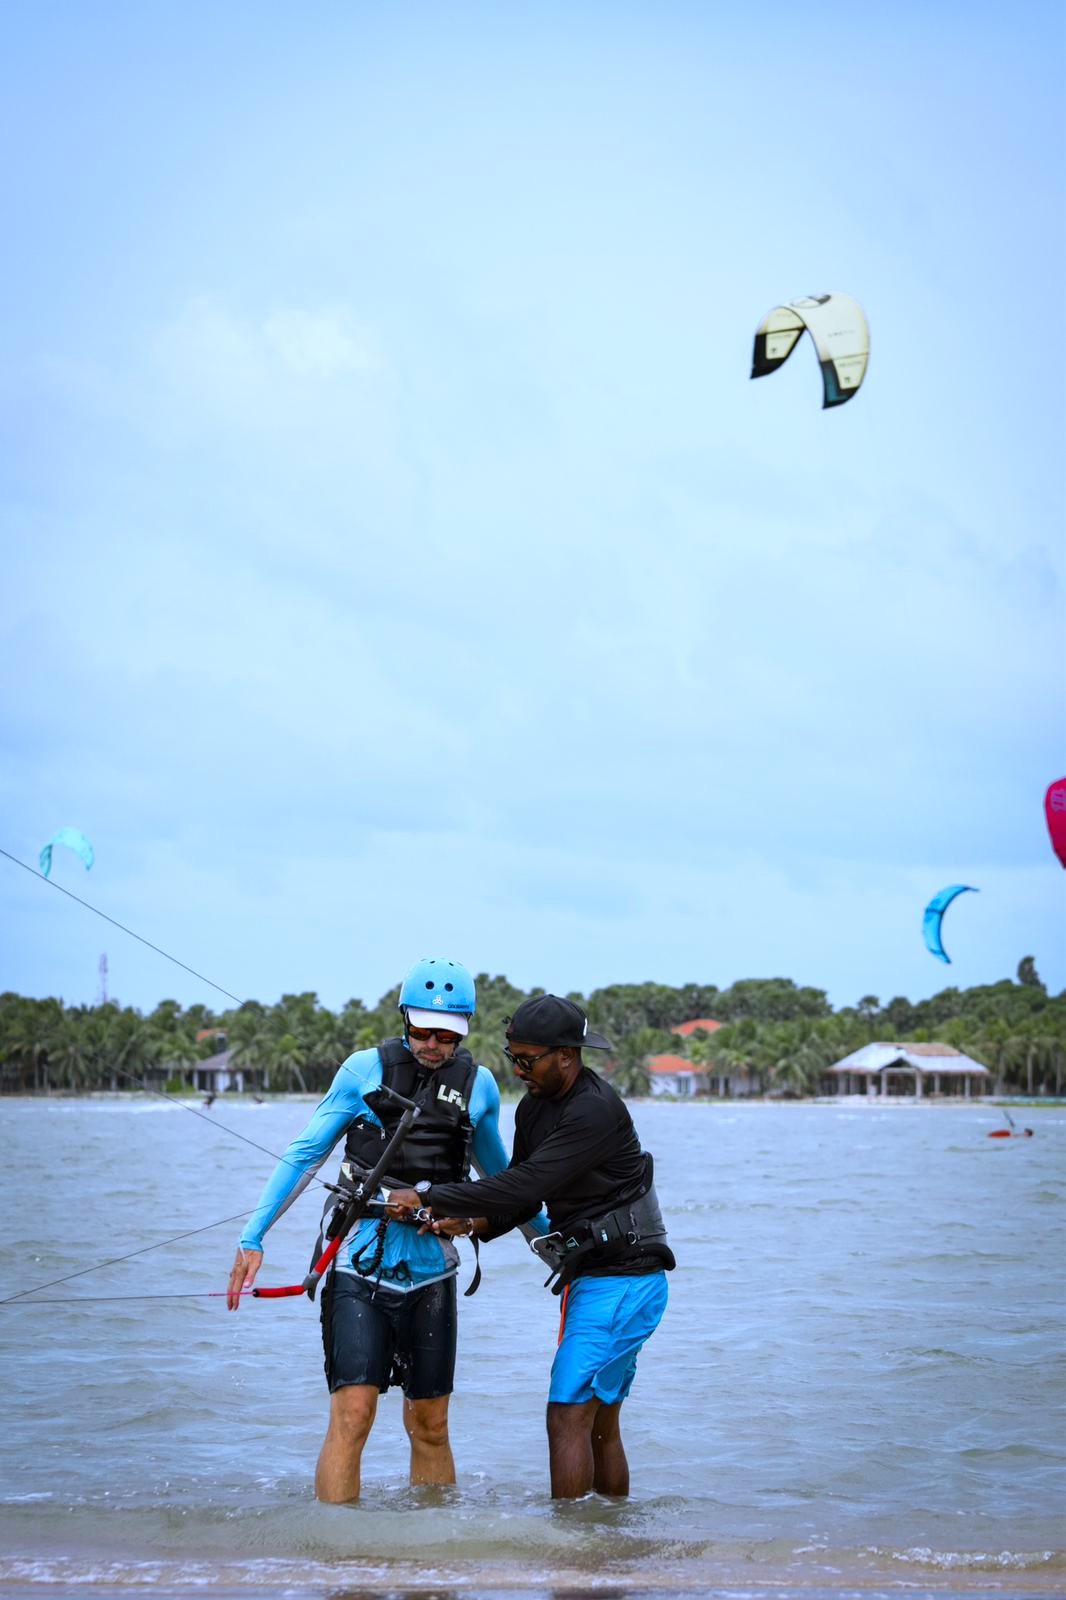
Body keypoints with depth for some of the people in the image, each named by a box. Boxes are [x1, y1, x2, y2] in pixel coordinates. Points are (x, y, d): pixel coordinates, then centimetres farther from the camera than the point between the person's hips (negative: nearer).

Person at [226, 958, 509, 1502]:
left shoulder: (478, 1085, 5)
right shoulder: (365, 1070, -2)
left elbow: (500, 1174, 23)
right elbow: (304, 1155, 3)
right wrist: (252, 1237, -1)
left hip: (431, 1273, 3)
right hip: (363, 1268, -3)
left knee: (430, 1427, 9)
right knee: (351, 1416, -12)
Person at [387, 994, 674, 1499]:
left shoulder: (596, 1111, -20)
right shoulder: (534, 1107, 10)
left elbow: (526, 1185, -26)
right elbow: (523, 1199, 15)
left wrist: (427, 1197, -21)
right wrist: (470, 1225, -6)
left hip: (623, 1281, -10)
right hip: (592, 1279, 10)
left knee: (568, 1415, -12)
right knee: (600, 1423, 13)